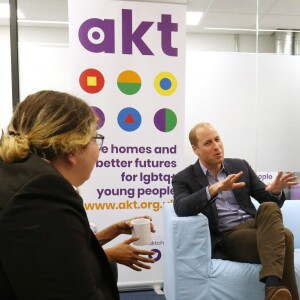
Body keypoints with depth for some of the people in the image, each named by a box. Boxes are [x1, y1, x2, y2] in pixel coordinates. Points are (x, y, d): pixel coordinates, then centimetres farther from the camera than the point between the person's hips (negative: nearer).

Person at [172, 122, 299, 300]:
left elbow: (268, 199, 12)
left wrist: (275, 191, -15)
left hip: (254, 225, 5)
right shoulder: (184, 179, 0)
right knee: (283, 237, -28)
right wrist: (214, 189, -36)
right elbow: (181, 209, -21)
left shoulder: (240, 166, 12)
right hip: (226, 237, -4)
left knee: (269, 207, -31)